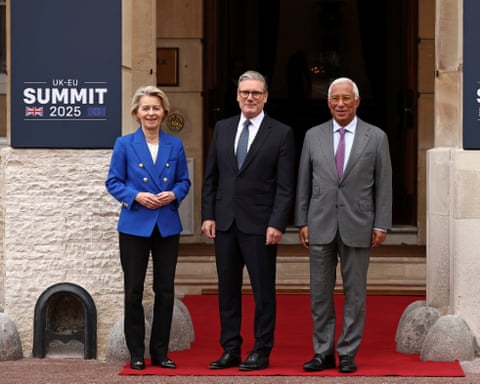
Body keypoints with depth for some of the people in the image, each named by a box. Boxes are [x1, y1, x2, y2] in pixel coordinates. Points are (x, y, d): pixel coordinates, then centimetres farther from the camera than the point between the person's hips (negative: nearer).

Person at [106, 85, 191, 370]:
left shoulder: (175, 145, 6)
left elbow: (184, 181, 10)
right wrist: (137, 196, -16)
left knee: (165, 290, 5)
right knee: (134, 291, 2)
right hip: (135, 226, -2)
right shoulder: (125, 144, -1)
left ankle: (160, 352, 15)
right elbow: (113, 182, -1)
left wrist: (174, 194, -11)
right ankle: (136, 354, 11)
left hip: (168, 226, 2)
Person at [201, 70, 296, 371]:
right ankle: (231, 350, 14)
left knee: (263, 290, 1)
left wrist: (277, 224, -13)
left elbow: (286, 186, -6)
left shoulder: (281, 134, -2)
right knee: (228, 289, 8)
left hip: (260, 225, -4)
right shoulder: (222, 129, 10)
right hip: (225, 222, 4)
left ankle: (261, 352, 8)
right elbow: (211, 177, 12)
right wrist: (208, 216, 4)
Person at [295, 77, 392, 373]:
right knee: (320, 293, 4)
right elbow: (304, 183, 9)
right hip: (321, 226, 2)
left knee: (355, 293, 3)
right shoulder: (313, 136, 7)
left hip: (358, 226, -2)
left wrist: (381, 225, -3)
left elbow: (384, 185, 2)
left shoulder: (376, 137, 2)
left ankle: (348, 354, 10)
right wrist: (302, 222, 4)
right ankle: (323, 353, 12)